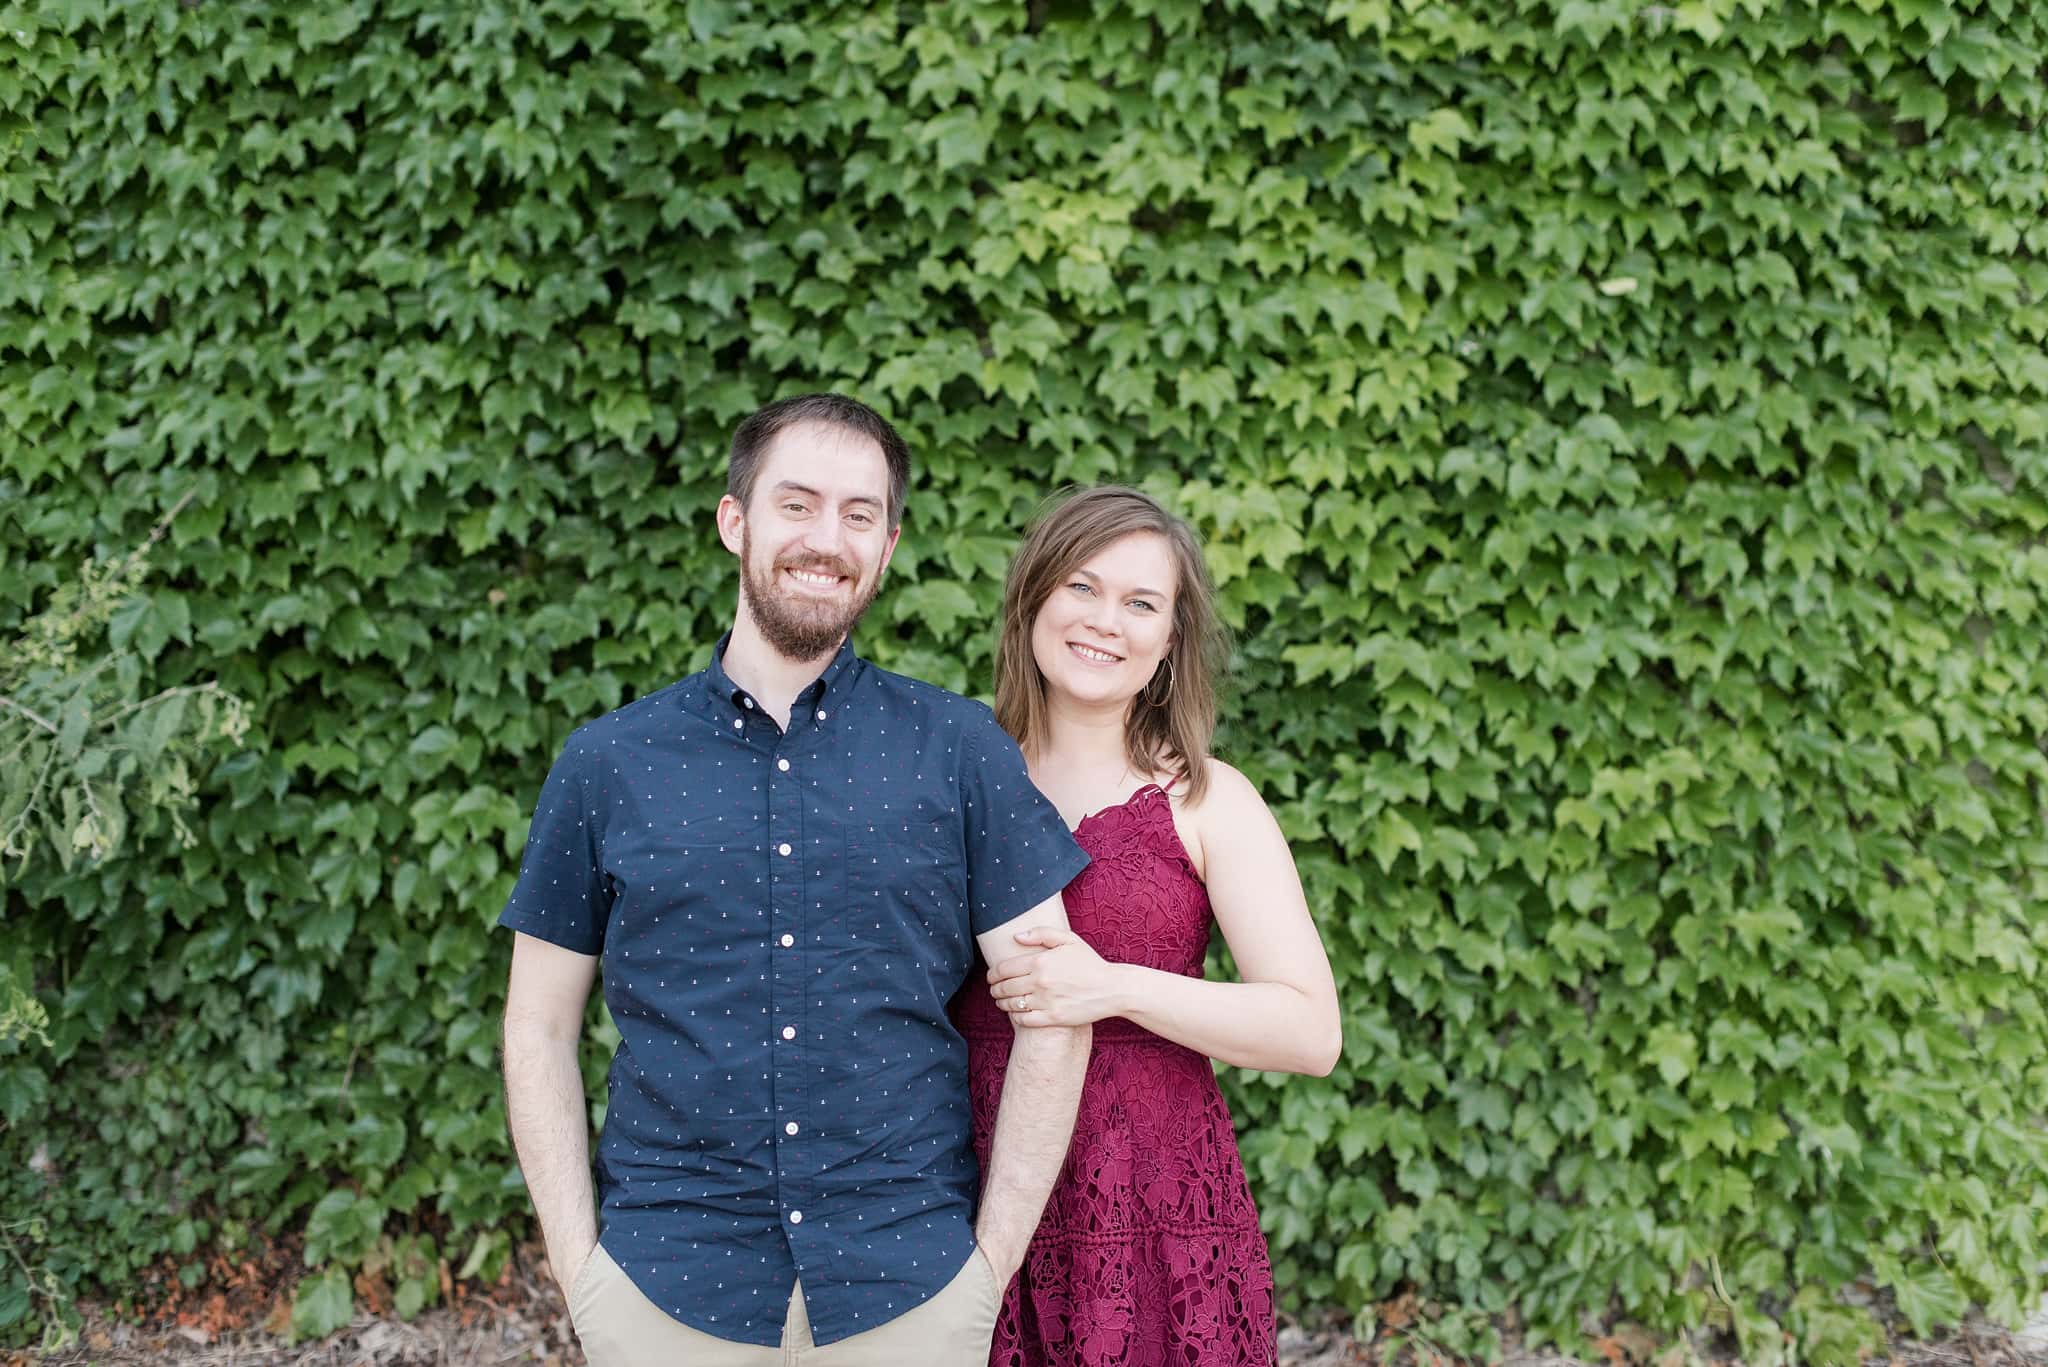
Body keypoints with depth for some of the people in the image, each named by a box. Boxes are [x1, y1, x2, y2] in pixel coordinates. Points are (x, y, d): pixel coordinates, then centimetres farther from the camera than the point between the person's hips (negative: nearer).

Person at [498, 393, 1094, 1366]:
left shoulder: (959, 750, 0)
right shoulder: (607, 765, 2)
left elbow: (1053, 1011, -1)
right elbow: (541, 1029, 6)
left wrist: (994, 1258, -5)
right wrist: (577, 1265, -2)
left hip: (910, 1283, 0)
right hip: (664, 1287, 1)